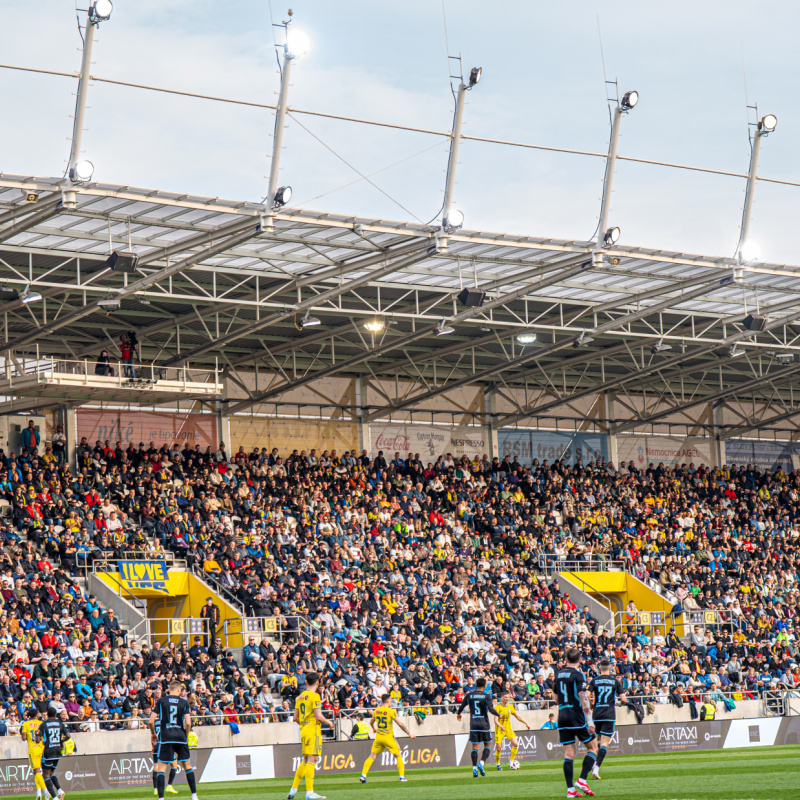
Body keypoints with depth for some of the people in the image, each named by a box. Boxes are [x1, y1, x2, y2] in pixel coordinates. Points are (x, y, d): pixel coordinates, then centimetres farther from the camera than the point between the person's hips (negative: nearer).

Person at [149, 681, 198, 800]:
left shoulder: (161, 701, 3)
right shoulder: (184, 703, 3)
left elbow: (151, 720, -2)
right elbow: (188, 723, -6)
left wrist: (153, 733, 14)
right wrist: (186, 735, 10)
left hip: (165, 737, -1)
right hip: (181, 736, 1)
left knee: (161, 768, 2)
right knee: (187, 766, 15)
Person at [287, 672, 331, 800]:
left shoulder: (300, 697, 12)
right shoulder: (314, 696, -10)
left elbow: (295, 718, 15)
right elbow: (319, 716, -17)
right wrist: (328, 723, 0)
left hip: (303, 731, 8)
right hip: (313, 730, -8)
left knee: (305, 761, 16)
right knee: (312, 760, -10)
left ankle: (293, 789, 16)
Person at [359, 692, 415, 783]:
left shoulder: (376, 710, 5)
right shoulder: (391, 711, -11)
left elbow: (371, 722, 20)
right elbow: (399, 724, -13)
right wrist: (409, 733, -6)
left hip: (378, 737, 4)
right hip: (388, 738, -4)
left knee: (372, 756, 8)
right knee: (399, 756, 9)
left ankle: (363, 775, -3)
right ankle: (402, 776, 6)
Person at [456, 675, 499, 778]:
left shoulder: (469, 695, 3)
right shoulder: (487, 696, -5)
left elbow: (461, 707, 6)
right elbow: (491, 709, -15)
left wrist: (458, 714, 27)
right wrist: (498, 714, 4)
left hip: (473, 725, 2)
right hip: (484, 725, -2)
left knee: (474, 746, 5)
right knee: (487, 745, 9)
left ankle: (474, 768, -5)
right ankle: (481, 763, -12)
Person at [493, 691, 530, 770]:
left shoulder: (510, 707, 6)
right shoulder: (498, 707, -12)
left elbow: (517, 716, 19)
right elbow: (495, 720, -19)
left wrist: (526, 723, 17)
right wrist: (500, 726, -39)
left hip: (508, 729, 5)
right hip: (499, 730, -5)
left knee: (515, 744, -13)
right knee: (498, 748, -8)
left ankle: (511, 761, 2)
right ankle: (498, 764, 14)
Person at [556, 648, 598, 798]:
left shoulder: (559, 674, 10)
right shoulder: (578, 675, -10)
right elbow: (583, 698, -16)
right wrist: (589, 721, -16)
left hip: (562, 717, 6)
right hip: (577, 717, -6)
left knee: (568, 754, 5)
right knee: (593, 747, 7)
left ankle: (570, 789, -1)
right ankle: (582, 780, -6)